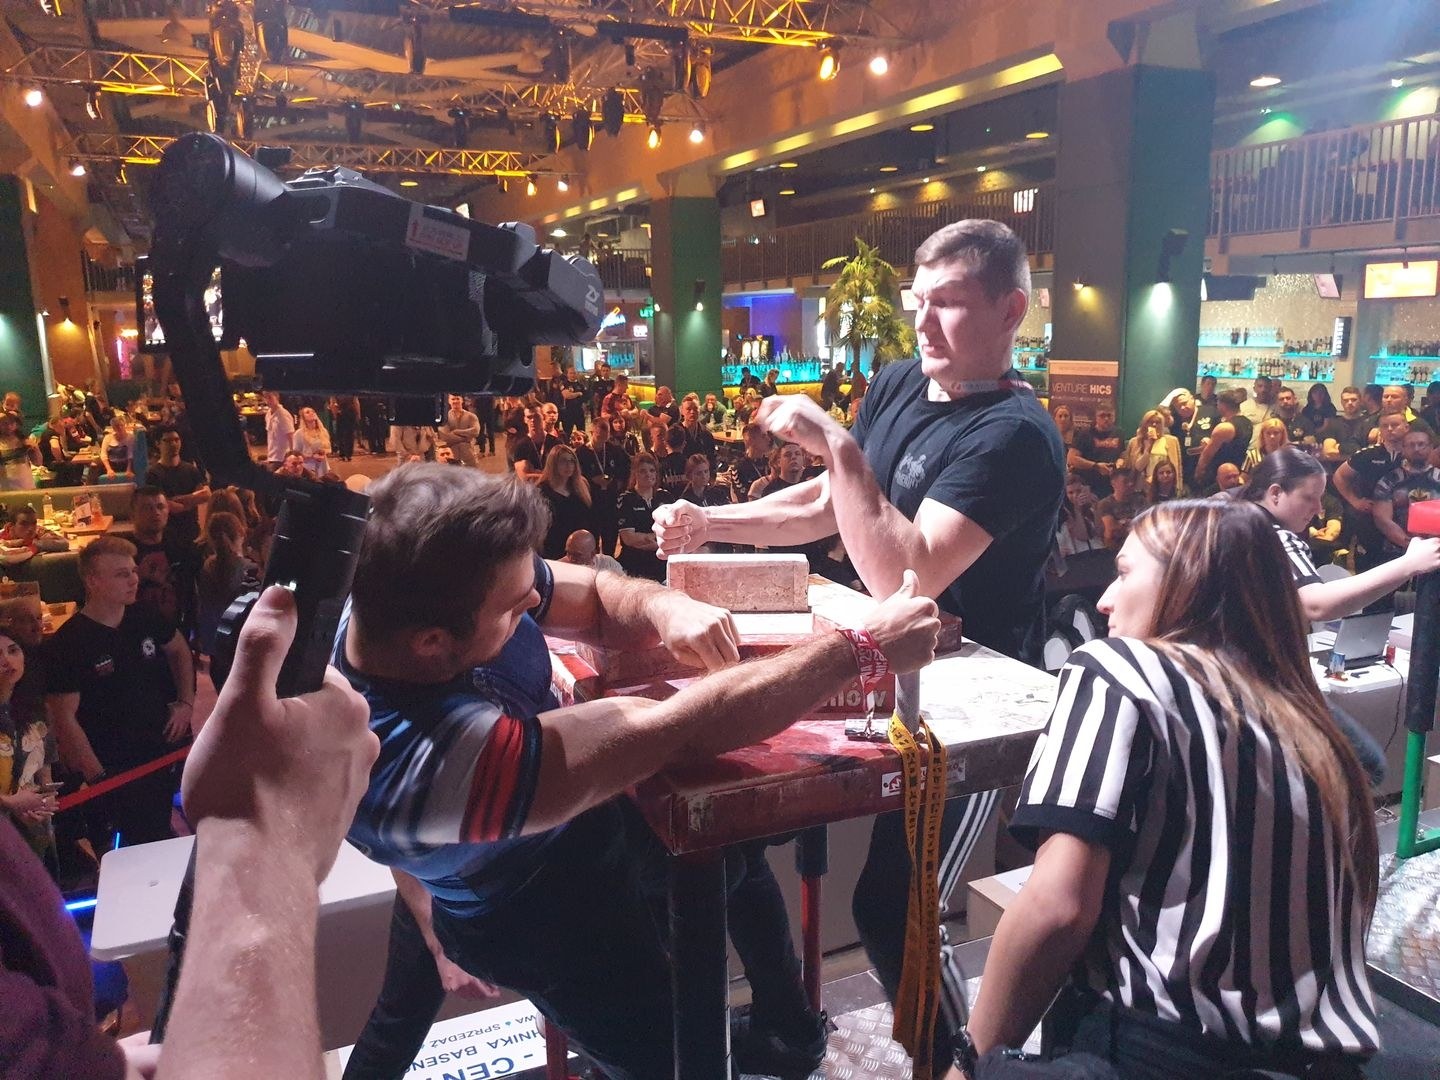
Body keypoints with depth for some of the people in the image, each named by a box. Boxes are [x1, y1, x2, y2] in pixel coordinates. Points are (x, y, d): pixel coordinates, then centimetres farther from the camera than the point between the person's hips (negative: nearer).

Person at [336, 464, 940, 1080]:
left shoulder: (414, 587, -22)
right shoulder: (428, 758, -43)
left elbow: (597, 599, -7)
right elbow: (679, 729, -40)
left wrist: (664, 606, -30)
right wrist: (864, 649, -33)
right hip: (545, 918, -7)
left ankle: (788, 1023, 38)